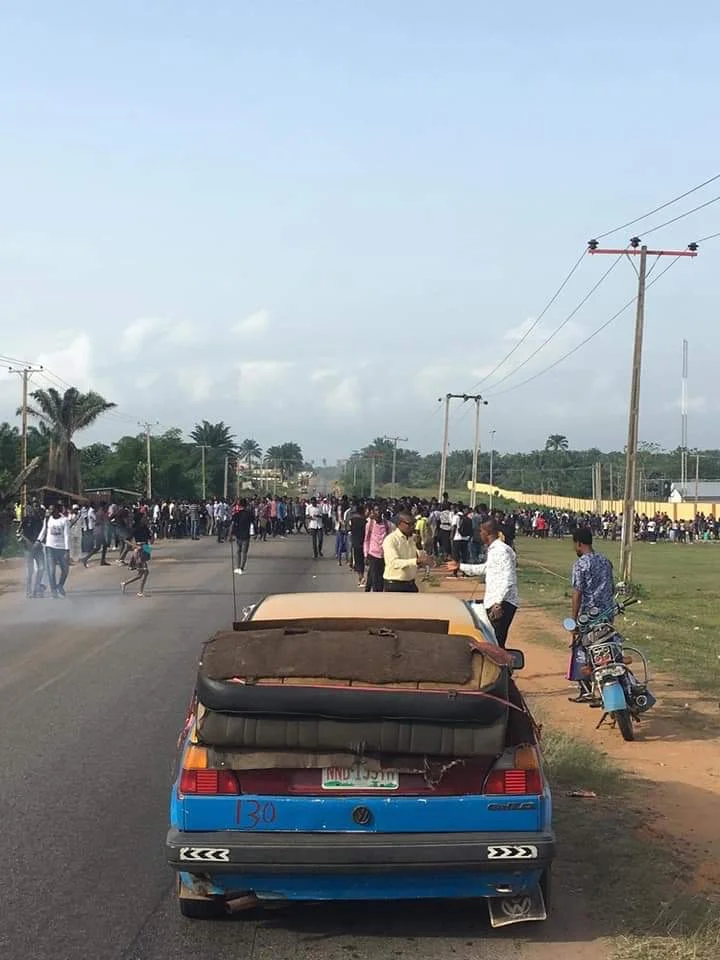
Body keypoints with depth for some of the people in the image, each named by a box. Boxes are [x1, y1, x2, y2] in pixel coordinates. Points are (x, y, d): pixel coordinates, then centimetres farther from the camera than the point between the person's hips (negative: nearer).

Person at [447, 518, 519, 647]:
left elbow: (508, 580, -22)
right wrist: (460, 566, 37)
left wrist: (498, 603, -27)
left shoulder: (501, 550, -14)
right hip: (494, 603, 10)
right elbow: (485, 568, 35)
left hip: (502, 604, -10)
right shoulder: (493, 549, 17)